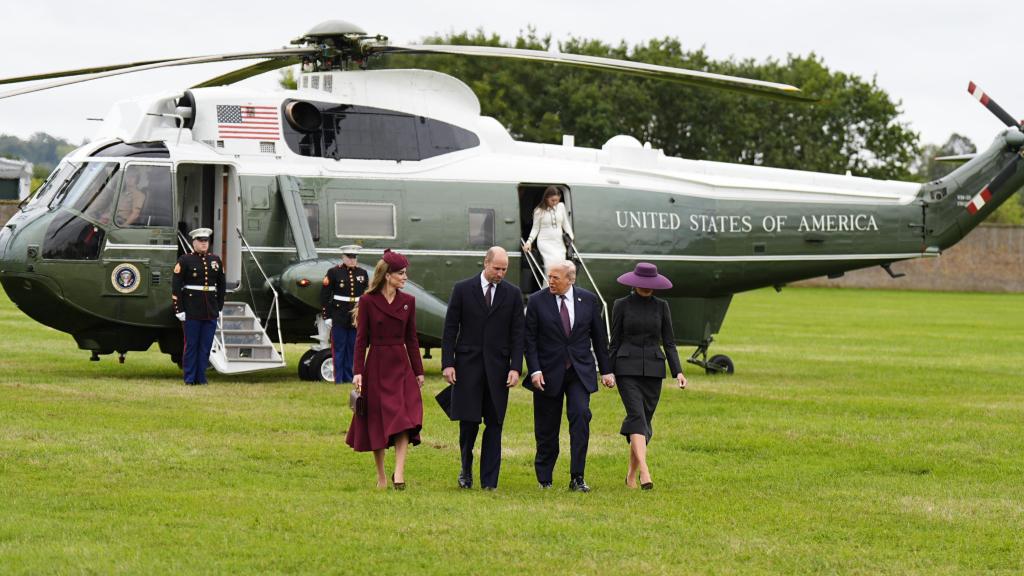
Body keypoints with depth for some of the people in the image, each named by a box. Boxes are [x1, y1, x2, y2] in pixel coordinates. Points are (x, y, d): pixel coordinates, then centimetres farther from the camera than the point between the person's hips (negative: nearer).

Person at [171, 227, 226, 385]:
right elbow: (176, 286, -6)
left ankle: (201, 377, 11)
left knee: (206, 346, 5)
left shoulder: (215, 260, 11)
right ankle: (190, 378, 6)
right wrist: (179, 310, -10)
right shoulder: (185, 260, -3)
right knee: (191, 344, 1)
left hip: (211, 311, 4)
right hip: (192, 311, -4)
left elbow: (221, 285, 18)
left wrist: (220, 307, 13)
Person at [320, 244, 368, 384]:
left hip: (356, 318, 4)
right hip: (339, 318, -4)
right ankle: (339, 379, 5)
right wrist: (327, 317, -6)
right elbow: (324, 296, -3)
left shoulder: (362, 273, 10)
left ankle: (349, 377, 15)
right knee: (338, 349, 0)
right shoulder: (334, 272, -2)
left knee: (353, 349, 7)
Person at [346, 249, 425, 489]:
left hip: (401, 366, 3)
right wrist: (358, 371, -9)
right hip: (376, 366, -3)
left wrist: (418, 371, 9)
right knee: (377, 422, 3)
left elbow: (411, 338, 10)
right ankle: (381, 477, 16)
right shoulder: (367, 301, -4)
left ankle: (398, 474, -14)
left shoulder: (408, 301, 6)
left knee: (405, 420, -11)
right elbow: (361, 338, -4)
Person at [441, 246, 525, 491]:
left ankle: (489, 481, 4)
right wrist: (447, 363, -6)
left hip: (497, 367, 1)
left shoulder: (513, 294, 5)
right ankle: (466, 468, 20)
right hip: (468, 365, -1)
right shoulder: (463, 289, 1)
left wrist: (515, 368, -5)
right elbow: (450, 329, 2)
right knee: (468, 421, -4)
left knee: (494, 424, 1)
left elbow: (517, 334, 4)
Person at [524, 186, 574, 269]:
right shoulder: (539, 211, -2)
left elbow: (565, 224, 16)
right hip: (545, 242, -4)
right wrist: (529, 242, -9)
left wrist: (571, 237, 7)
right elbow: (535, 228, 4)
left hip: (559, 242, 4)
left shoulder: (561, 206, 6)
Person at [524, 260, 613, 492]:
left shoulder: (588, 300, 4)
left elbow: (599, 336, 10)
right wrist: (534, 370, -12)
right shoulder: (537, 301, -2)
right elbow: (530, 339, -1)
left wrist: (606, 370, 8)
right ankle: (544, 479, 20)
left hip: (580, 371, 1)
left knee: (581, 416, -16)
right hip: (548, 373, -1)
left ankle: (577, 478, -13)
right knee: (547, 428, 4)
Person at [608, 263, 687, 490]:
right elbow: (615, 341, 4)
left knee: (644, 421, 6)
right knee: (637, 416, -19)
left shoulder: (661, 306, 7)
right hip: (627, 369, -3)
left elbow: (668, 342, 6)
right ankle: (644, 472, -30)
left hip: (653, 369, 3)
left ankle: (631, 475, 19)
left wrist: (678, 371, -4)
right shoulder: (622, 305, 1)